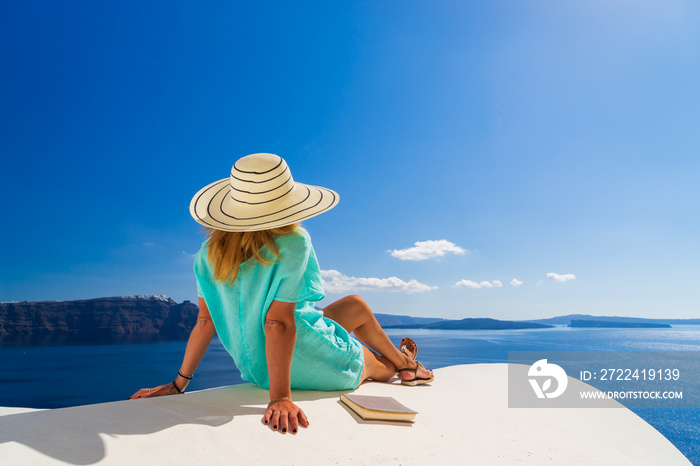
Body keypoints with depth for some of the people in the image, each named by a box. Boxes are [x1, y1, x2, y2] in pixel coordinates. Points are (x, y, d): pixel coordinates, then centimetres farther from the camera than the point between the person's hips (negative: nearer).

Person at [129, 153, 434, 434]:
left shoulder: (210, 251, -9)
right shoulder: (292, 244, -27)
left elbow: (206, 320, -7)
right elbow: (278, 323, -30)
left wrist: (179, 383, 2)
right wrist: (280, 397, -26)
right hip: (305, 362, -7)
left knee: (355, 305, 28)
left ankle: (403, 362, 46)